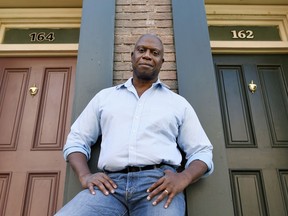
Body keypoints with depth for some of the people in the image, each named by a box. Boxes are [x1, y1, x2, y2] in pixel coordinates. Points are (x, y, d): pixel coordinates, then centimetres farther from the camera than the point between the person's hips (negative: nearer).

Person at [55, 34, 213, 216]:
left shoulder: (178, 103, 17)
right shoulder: (105, 96, 20)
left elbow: (202, 152, 14)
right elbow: (76, 141, 20)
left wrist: (183, 178, -8)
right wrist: (85, 176, -1)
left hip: (159, 182, 0)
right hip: (112, 184, 1)